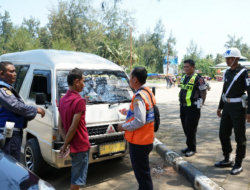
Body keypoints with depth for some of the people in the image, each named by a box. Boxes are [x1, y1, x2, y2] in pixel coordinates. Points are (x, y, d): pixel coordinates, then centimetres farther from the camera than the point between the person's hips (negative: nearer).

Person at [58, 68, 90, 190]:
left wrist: (66, 144, -5)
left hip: (72, 145, 8)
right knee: (77, 178, 6)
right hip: (80, 146, -8)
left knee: (75, 175, 23)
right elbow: (73, 127, -21)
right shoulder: (79, 101, -20)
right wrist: (65, 145, -10)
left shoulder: (62, 100, 5)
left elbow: (60, 126, 2)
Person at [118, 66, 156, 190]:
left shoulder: (139, 96, -23)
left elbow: (140, 121, -29)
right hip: (146, 138, 10)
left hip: (139, 141, -10)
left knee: (141, 172, 4)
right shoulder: (147, 92, 8)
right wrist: (128, 113, 18)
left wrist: (124, 126, -15)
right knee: (143, 170, 25)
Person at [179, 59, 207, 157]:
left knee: (190, 129, -3)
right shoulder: (183, 78, 12)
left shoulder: (198, 78, -12)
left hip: (192, 108, -8)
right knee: (185, 128, 14)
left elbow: (203, 91, -11)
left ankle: (192, 149, 11)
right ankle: (189, 146, 28)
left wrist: (200, 104, -9)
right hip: (183, 106, 8)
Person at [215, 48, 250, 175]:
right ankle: (227, 160, 28)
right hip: (227, 107, 7)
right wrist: (220, 106, 19)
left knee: (239, 137, 3)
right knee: (223, 134, 12)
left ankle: (238, 164, 15)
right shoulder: (227, 72, 10)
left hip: (238, 108, -7)